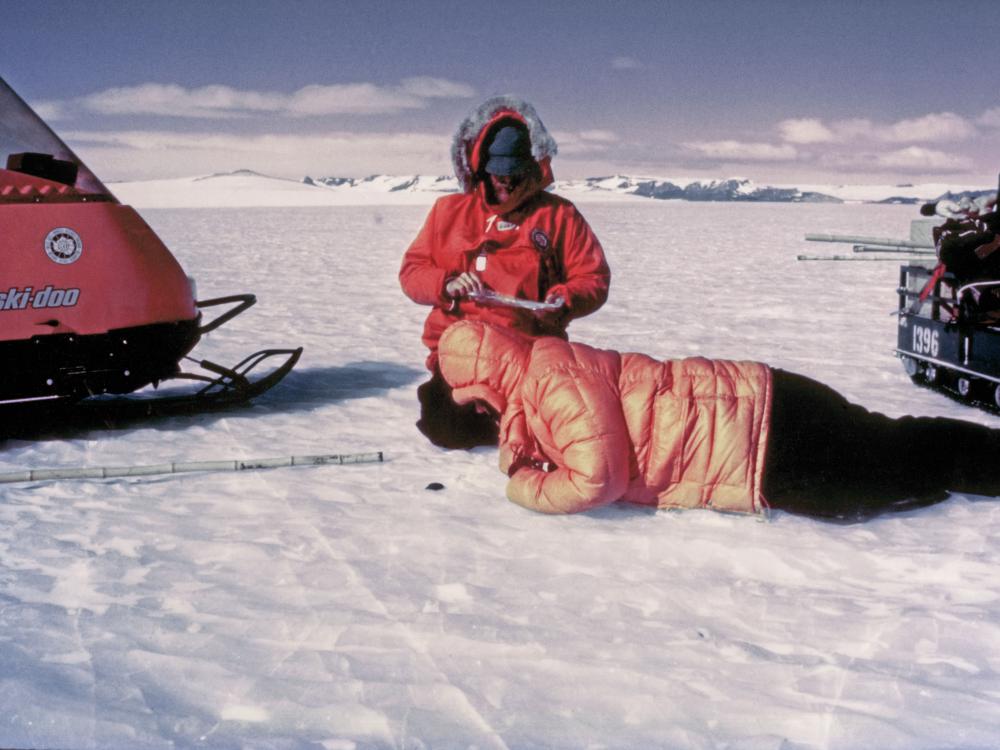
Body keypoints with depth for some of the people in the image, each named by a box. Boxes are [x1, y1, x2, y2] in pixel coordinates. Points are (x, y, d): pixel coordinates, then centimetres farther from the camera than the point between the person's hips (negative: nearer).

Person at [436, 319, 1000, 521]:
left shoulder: (557, 380, -19)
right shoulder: (536, 368, 11)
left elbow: (596, 481, -23)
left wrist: (528, 489, -9)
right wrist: (519, 453, -1)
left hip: (765, 437, -8)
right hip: (755, 412, 8)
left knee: (889, 467, -1)